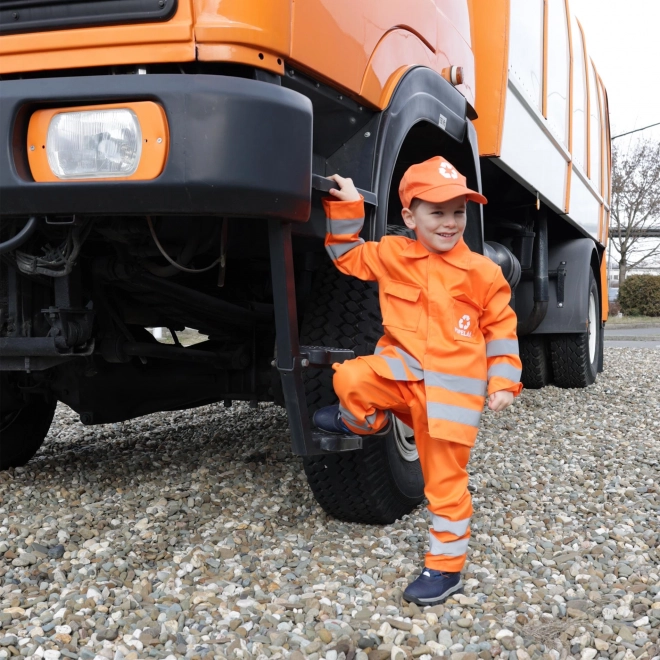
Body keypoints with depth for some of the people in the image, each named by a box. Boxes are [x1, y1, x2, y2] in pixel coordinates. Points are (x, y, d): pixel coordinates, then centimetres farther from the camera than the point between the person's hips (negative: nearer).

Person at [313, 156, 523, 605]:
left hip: (452, 387, -2)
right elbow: (349, 257, 16)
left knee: (446, 482, 4)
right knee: (350, 378, -29)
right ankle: (369, 423, 5)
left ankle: (446, 566, 21)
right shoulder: (393, 255, 3)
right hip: (401, 370, 2)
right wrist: (346, 210, 5)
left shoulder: (482, 272, -1)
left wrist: (503, 382, 0)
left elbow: (501, 329, 7)